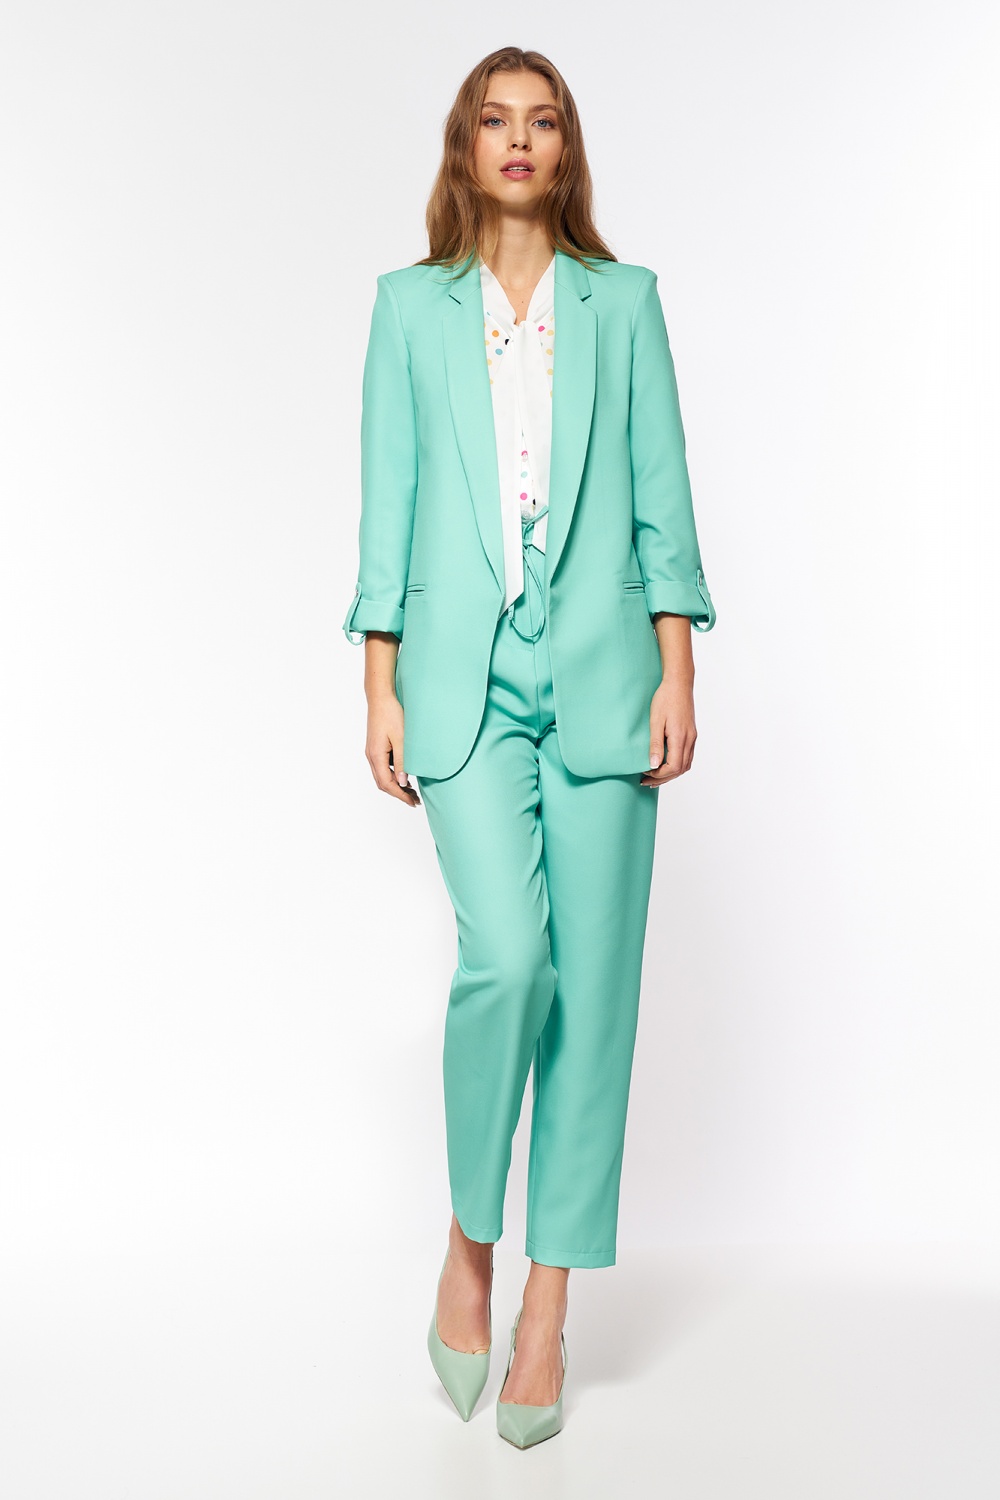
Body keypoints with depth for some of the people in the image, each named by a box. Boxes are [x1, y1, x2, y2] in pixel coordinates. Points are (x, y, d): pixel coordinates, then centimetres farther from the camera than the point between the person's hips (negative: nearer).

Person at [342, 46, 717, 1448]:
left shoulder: (625, 301, 14)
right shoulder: (411, 305, 14)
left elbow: (661, 494, 8)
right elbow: (388, 501, 9)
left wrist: (678, 675, -2)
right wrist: (380, 687, 1)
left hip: (600, 669, 1)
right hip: (467, 674, -1)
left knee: (594, 980, -1)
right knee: (506, 953, -17)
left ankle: (548, 1310, 11)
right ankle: (469, 1243, 9)